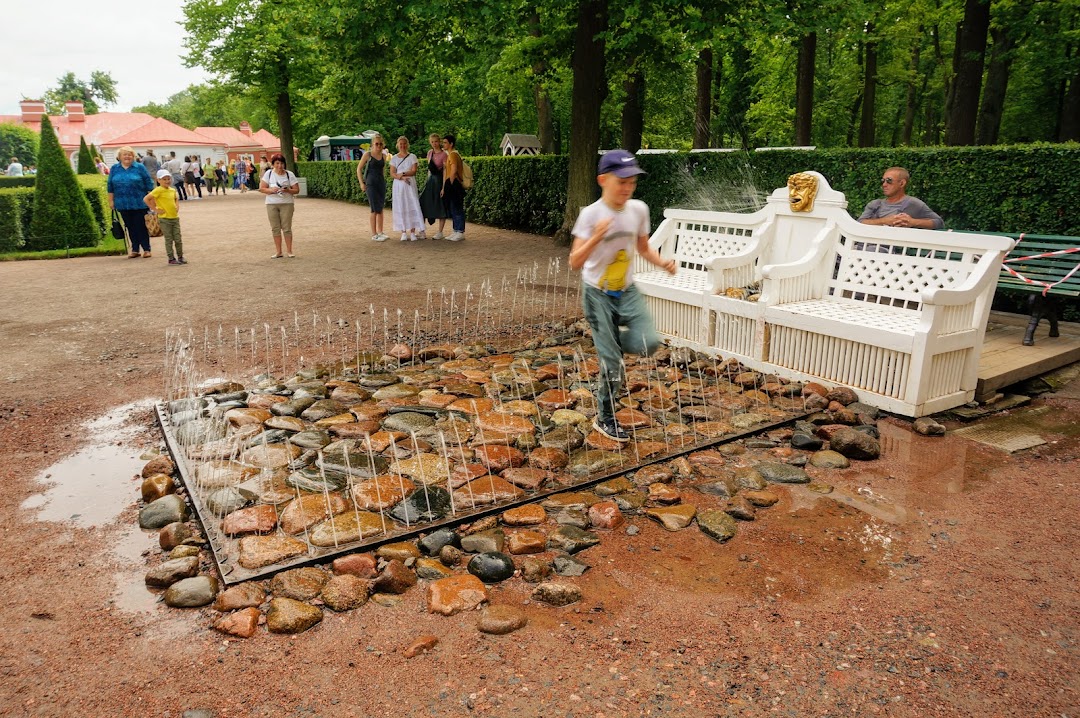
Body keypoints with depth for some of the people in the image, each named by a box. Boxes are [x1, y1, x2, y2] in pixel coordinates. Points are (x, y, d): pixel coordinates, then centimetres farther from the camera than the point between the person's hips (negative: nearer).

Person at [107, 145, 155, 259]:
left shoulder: (139, 167, 1)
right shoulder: (114, 169, 9)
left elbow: (149, 183, 1)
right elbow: (110, 186, 13)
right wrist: (111, 201, 10)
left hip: (139, 203, -3)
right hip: (123, 204, 3)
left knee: (141, 226, -2)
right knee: (130, 227, 8)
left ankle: (146, 249, 6)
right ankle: (135, 250, 14)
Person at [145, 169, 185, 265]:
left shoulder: (173, 190, 8)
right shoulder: (158, 190, -11)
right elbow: (146, 199, -17)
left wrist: (177, 206, 11)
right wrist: (155, 209, -14)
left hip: (175, 217, 5)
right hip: (164, 219, -5)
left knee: (178, 239, 8)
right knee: (169, 240, 1)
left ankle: (180, 257, 18)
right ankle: (171, 258, 7)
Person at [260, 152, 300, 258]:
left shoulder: (289, 174, 0)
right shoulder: (269, 173, 2)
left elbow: (296, 189, -1)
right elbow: (261, 188, 1)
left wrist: (287, 190, -20)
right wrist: (271, 190, -17)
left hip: (286, 204, -1)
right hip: (271, 204, 1)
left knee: (287, 227, -2)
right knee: (275, 228, 4)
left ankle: (289, 251, 5)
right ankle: (278, 251, 11)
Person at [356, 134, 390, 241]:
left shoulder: (384, 155, 9)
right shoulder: (368, 154, -5)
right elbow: (359, 169, -3)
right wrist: (361, 183, -8)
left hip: (381, 183, 6)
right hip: (371, 183, -5)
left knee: (381, 208, 9)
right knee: (375, 209, -8)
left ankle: (380, 232, 18)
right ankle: (374, 235, -3)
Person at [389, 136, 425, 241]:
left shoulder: (412, 157, 5)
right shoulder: (394, 158, 9)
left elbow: (414, 171, -4)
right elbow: (392, 173, 0)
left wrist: (402, 173, -13)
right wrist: (402, 177, -16)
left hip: (410, 185, -1)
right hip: (398, 185, 1)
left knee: (412, 206, -6)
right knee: (400, 208, -1)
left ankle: (413, 232, -4)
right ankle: (403, 232, 3)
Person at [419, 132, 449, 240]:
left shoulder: (443, 154, -10)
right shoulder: (430, 153, 10)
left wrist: (443, 187, -19)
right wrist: (428, 181, 16)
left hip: (439, 180, -7)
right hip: (430, 180, 7)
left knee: (440, 206, -1)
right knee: (424, 204, 3)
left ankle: (440, 232, 7)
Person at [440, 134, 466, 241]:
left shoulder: (453, 154, -11)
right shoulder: (449, 154, 19)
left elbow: (453, 171, -18)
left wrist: (450, 184, -9)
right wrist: (444, 187, 15)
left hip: (454, 185, -10)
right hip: (451, 185, 10)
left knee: (456, 209, -6)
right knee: (451, 209, 12)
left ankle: (460, 232, -2)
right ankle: (456, 231, 17)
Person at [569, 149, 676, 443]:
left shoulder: (639, 209, -3)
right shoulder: (591, 214, -17)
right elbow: (575, 262, -22)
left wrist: (662, 262, -7)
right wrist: (596, 237, -37)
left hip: (627, 291, 4)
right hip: (598, 294, -4)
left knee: (648, 343, -15)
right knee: (612, 360, -1)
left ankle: (610, 342, 18)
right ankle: (605, 419, 19)